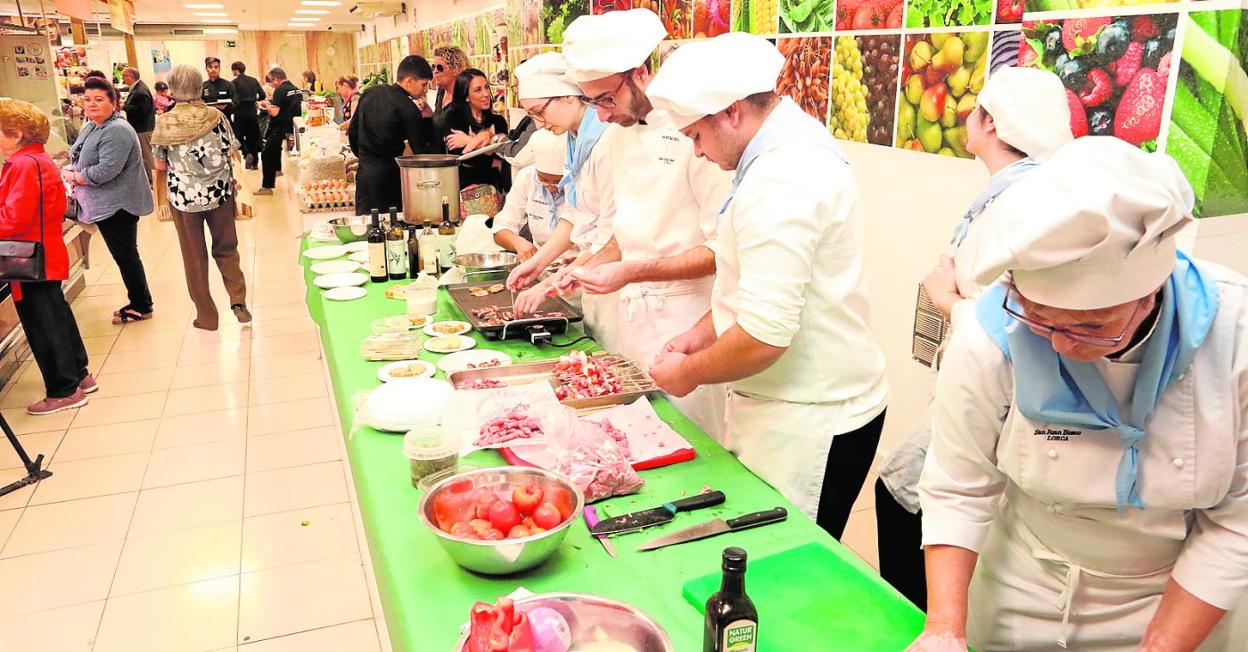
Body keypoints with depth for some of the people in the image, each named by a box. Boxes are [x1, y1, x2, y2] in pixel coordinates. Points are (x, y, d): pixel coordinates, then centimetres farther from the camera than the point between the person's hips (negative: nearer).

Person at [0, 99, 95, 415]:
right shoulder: (37, 160, 12)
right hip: (45, 255, 10)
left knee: (43, 326, -1)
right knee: (56, 317, 18)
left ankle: (64, 391, 7)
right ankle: (78, 375, 29)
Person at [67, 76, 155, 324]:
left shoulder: (117, 131, -20)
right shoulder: (91, 127, 12)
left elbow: (106, 170, -28)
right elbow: (81, 158, 23)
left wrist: (74, 177, -13)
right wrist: (75, 173, 0)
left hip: (119, 205, -10)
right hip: (104, 204, 10)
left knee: (125, 255, 0)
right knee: (123, 255, 15)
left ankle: (141, 306, 12)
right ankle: (138, 302, 25)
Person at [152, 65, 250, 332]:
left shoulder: (164, 123, -7)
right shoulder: (216, 116, -7)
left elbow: (160, 165, -1)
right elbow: (232, 153, -2)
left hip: (184, 197, -1)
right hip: (220, 192, 1)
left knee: (194, 256, 11)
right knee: (226, 249, 17)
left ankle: (206, 316, 17)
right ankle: (238, 300, 3)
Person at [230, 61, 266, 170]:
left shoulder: (235, 82, -7)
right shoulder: (253, 80, 5)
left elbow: (234, 99, -15)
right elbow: (262, 95, 3)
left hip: (240, 112, -4)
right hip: (252, 111, 4)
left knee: (239, 135, 8)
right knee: (253, 136, 10)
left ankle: (247, 154, -16)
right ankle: (255, 162, 11)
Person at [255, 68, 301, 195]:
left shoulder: (280, 90, -16)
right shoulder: (296, 89, 9)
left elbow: (274, 112, -22)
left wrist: (267, 105, -3)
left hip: (281, 129, -8)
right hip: (293, 127, 8)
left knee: (266, 155, -1)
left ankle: (267, 187, -2)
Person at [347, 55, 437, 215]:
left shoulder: (370, 93, 7)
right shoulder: (409, 111, -13)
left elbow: (352, 131, 13)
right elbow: (421, 152, -12)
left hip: (364, 171, 6)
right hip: (389, 175, -6)